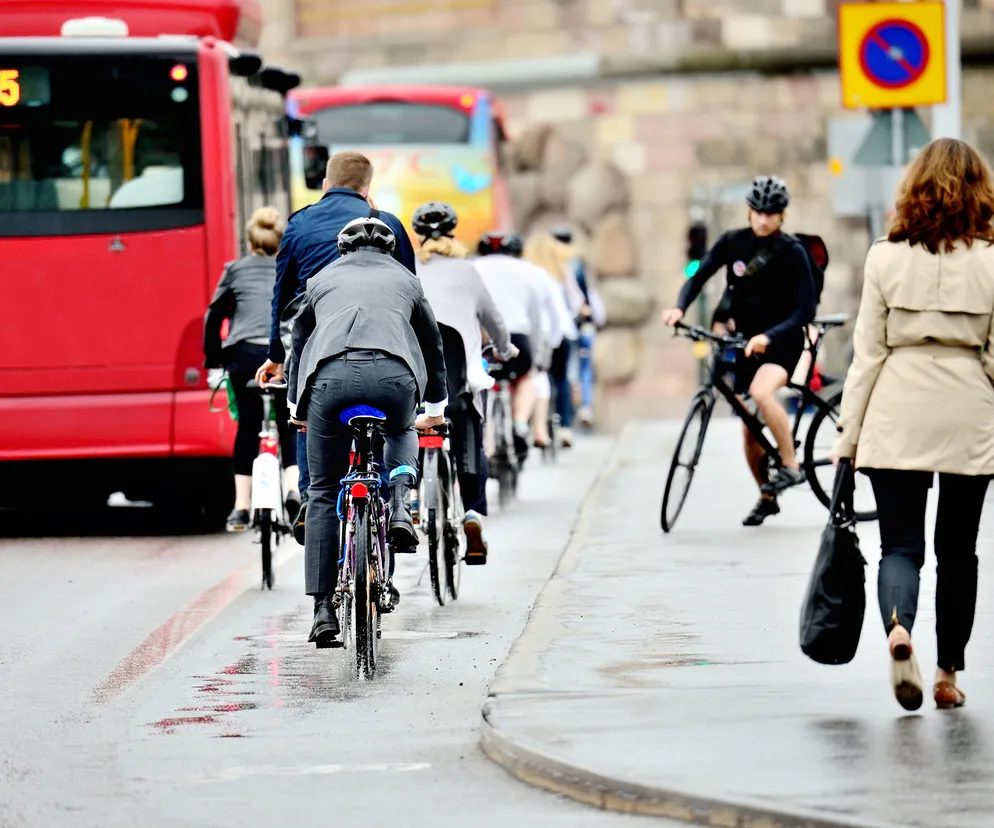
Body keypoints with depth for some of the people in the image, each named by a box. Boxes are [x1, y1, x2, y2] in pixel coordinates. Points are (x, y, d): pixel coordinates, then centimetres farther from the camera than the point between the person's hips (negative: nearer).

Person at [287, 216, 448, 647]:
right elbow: (432, 343, 41)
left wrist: (295, 405, 55)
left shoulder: (323, 279, 31)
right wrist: (435, 407, 56)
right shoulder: (405, 279, 31)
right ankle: (399, 507, 8)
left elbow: (299, 340, 40)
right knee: (401, 434, 37)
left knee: (324, 493, 11)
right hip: (394, 374, 1)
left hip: (331, 375, 0)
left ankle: (323, 609, 5)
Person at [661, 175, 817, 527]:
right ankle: (766, 497, 26)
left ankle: (791, 465, -19)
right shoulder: (733, 242, -3)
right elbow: (700, 276, -1)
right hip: (746, 340, 4)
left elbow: (806, 309, -16)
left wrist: (768, 336, -29)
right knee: (749, 428, 7)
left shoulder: (792, 253, -13)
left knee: (761, 391, -34)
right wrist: (679, 307, -21)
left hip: (782, 340, -4)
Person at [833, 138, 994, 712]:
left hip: (897, 419, 0)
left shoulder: (886, 258, -2)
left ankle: (899, 627, -29)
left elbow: (868, 353, -1)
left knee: (901, 543, 1)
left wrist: (850, 433, 5)